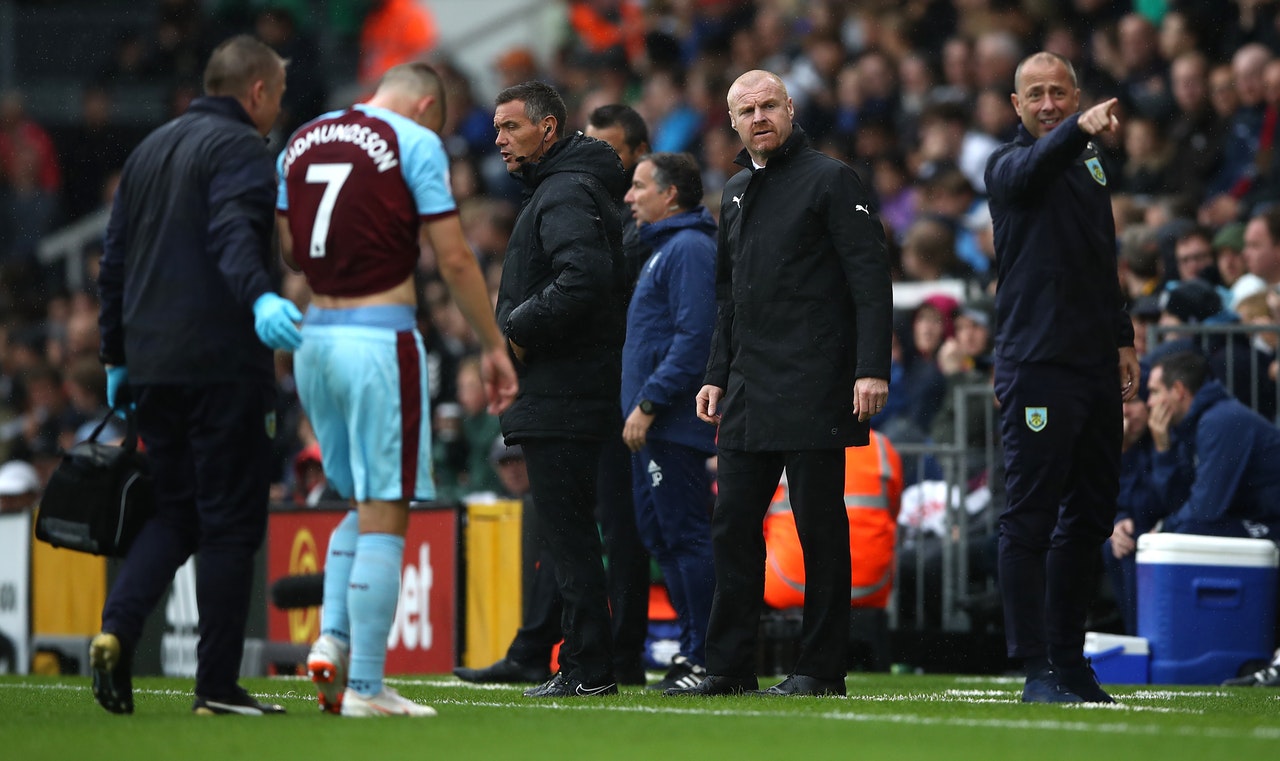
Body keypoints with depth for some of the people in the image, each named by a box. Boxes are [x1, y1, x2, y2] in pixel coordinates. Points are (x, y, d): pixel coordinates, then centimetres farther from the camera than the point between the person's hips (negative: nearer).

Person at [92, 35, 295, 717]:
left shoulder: (150, 149, 19)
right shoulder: (241, 150, -6)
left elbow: (114, 259, 21)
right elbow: (234, 234, -25)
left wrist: (118, 356, 26)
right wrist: (260, 299, -41)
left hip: (152, 367, 7)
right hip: (222, 365, -7)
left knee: (175, 512, 16)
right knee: (229, 522, -1)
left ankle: (116, 628, -7)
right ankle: (217, 685, 0)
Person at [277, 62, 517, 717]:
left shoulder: (301, 141, 13)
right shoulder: (416, 142, -4)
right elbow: (453, 258, -5)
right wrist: (493, 346, 1)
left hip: (314, 339, 6)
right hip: (380, 339, -6)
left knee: (362, 507, 20)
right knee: (384, 519, -3)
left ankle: (331, 638, 2)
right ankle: (364, 685, -5)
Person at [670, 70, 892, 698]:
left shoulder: (830, 180, -4)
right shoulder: (736, 193, 19)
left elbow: (871, 279, -9)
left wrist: (871, 368, -18)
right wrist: (717, 376, 18)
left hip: (814, 390, -7)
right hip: (749, 395, 7)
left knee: (819, 526, -4)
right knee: (733, 526, 5)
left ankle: (821, 668, 1)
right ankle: (728, 665, 10)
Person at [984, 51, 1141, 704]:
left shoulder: (1089, 164, 18)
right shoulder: (1010, 166, -4)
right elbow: (1034, 167, -30)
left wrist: (1122, 338, 18)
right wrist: (1080, 129, -48)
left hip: (1095, 365, 8)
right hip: (1035, 366, -8)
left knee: (1090, 515, 10)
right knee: (1031, 517, -8)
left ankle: (1070, 659, 17)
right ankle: (1038, 669, -9)